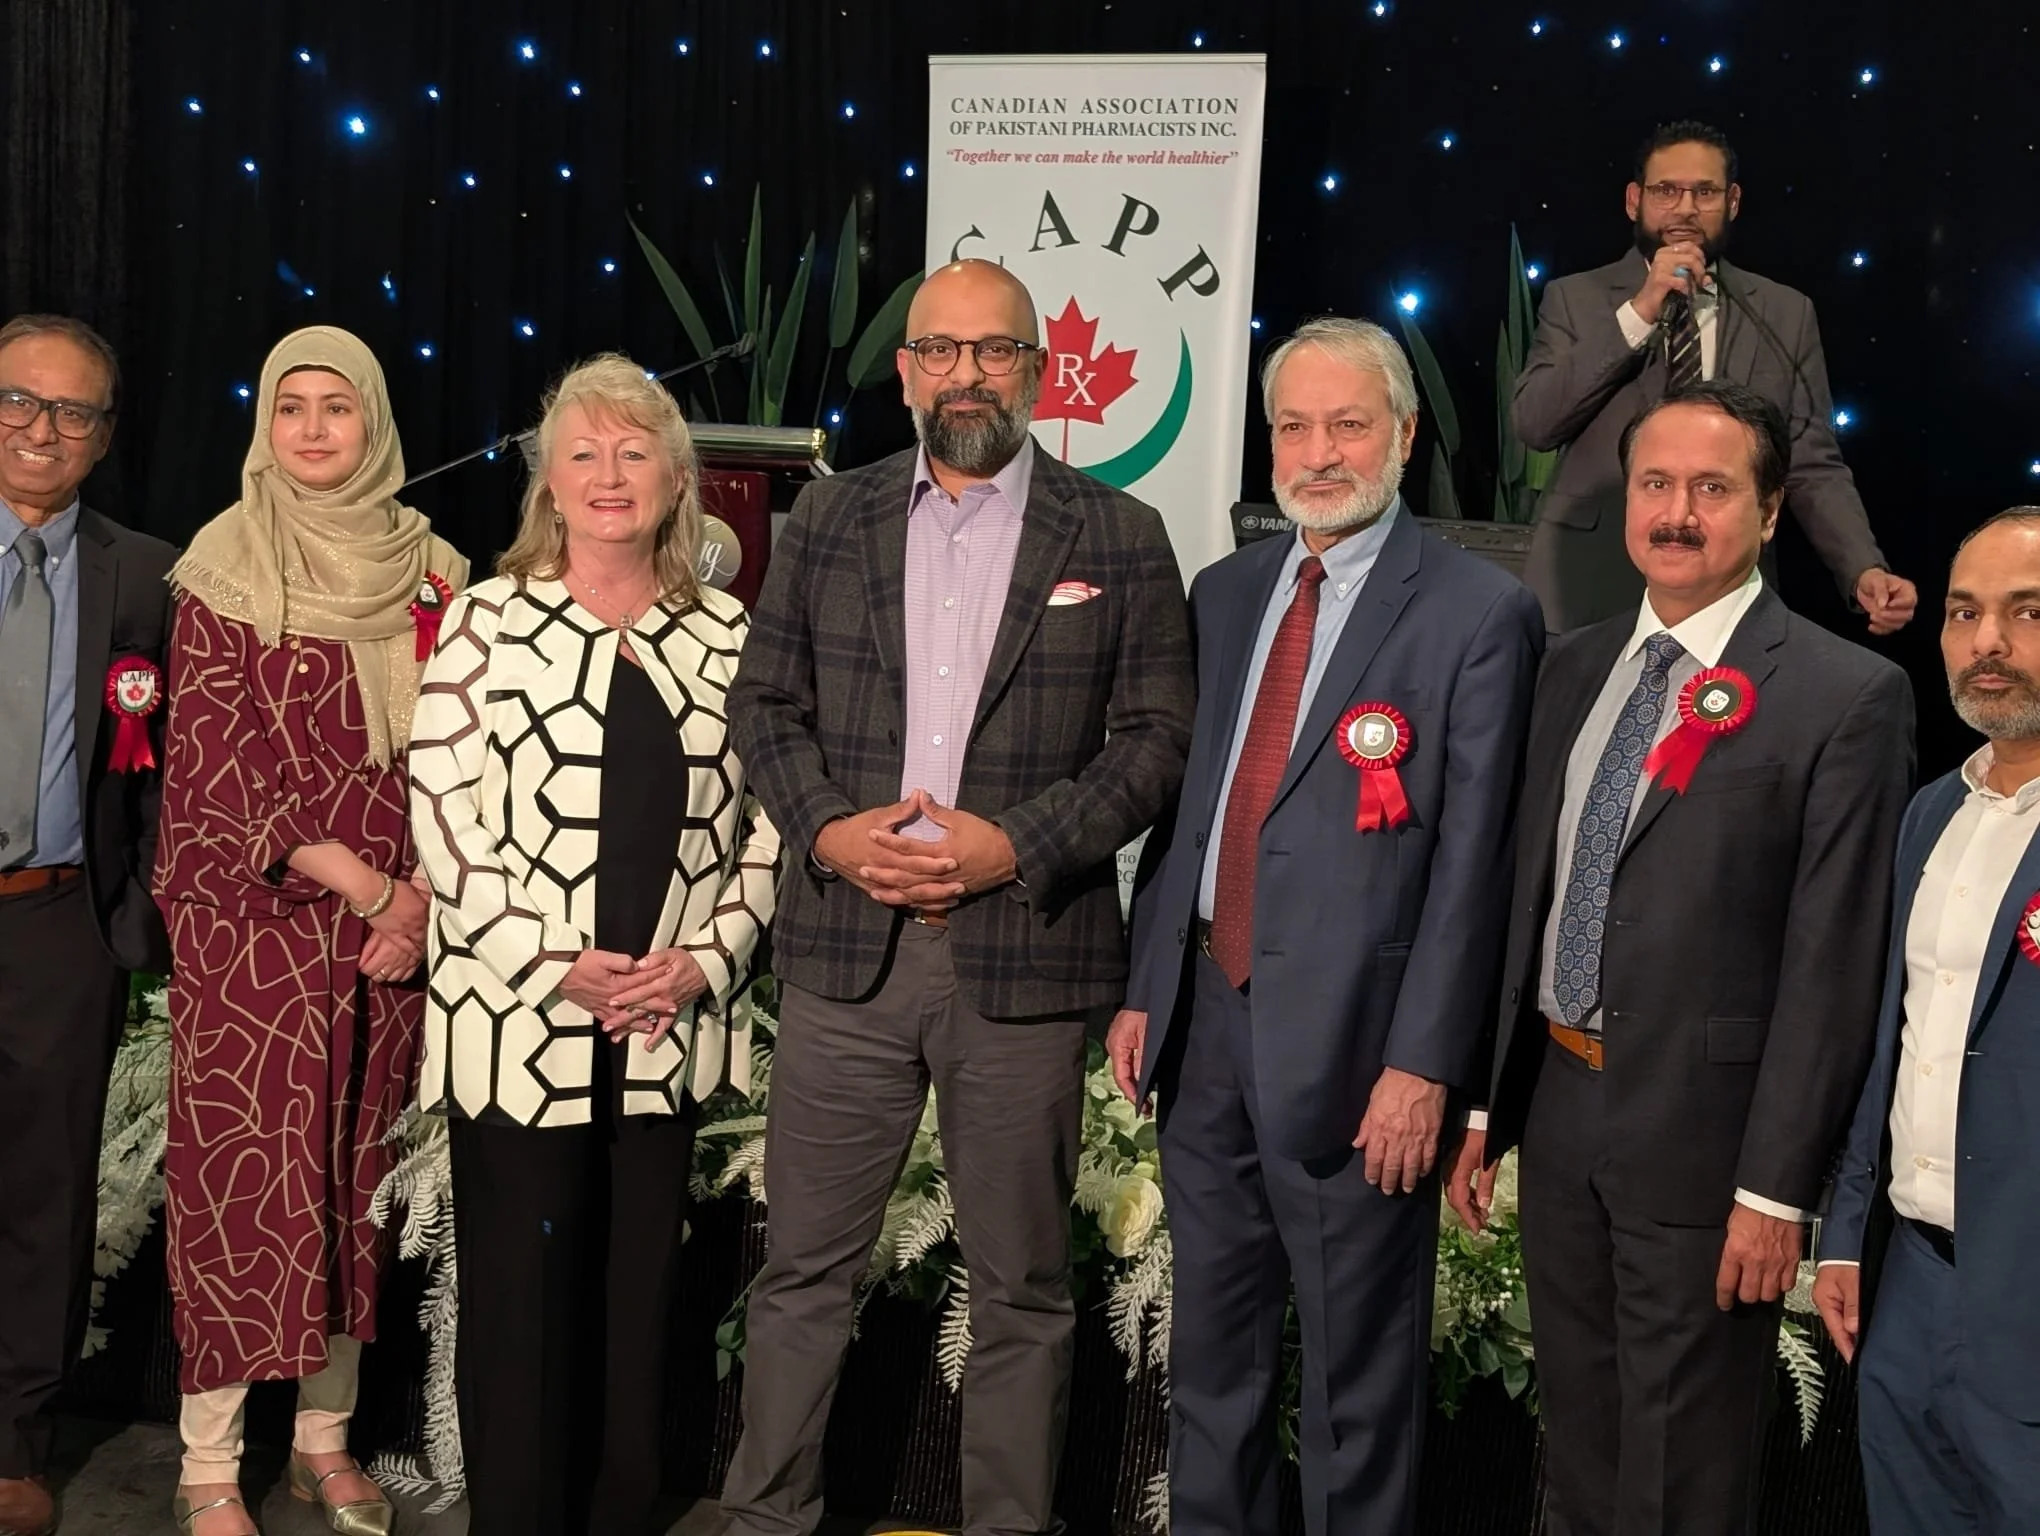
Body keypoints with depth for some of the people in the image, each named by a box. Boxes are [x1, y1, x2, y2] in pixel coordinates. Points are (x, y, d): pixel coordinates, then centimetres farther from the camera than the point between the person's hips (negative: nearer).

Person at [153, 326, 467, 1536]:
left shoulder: (428, 567, 7)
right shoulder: (226, 565, -3)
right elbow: (219, 758, -9)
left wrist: (420, 895, -5)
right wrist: (363, 884, -13)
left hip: (392, 925, 4)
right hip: (254, 920, -3)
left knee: (357, 1176, 9)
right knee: (244, 1178, -1)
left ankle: (327, 1434, 22)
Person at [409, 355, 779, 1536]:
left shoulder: (726, 635, 7)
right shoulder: (489, 621, 0)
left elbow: (764, 822, 7)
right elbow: (442, 813, -6)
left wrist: (705, 958, -6)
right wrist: (557, 961, -13)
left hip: (670, 1025, 3)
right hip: (516, 1019, -2)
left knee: (640, 1293, 11)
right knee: (521, 1296, 4)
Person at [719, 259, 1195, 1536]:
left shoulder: (1118, 538, 3)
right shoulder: (830, 519, 10)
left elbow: (1159, 737, -1)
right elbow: (766, 702, 10)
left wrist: (1020, 845, -12)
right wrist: (826, 828, -7)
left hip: (1022, 954, -1)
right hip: (847, 949, 2)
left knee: (1023, 1286, 9)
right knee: (806, 1270, 10)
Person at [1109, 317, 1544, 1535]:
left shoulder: (1479, 612, -8)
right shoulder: (1226, 593, 11)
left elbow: (1470, 860, -11)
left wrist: (1424, 1066, -14)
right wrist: (1144, 989, 10)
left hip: (1352, 1044, -6)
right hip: (1207, 1018, 6)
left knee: (1360, 1366, 8)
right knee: (1211, 1345, 18)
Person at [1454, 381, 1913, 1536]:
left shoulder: (1847, 695, -11)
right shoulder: (1578, 669, 9)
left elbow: (1832, 962, -13)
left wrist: (1777, 1188, -15)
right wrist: (1484, 1103, 10)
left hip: (1701, 1126, -6)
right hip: (1559, 1105, 6)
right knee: (1578, 1440, 21)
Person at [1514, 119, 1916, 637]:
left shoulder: (1785, 315, 6)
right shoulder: (1576, 298, 4)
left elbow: (1813, 467, 3)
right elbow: (1533, 423, -9)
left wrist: (1866, 570, -12)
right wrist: (1638, 313, -13)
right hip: (1589, 591, -1)